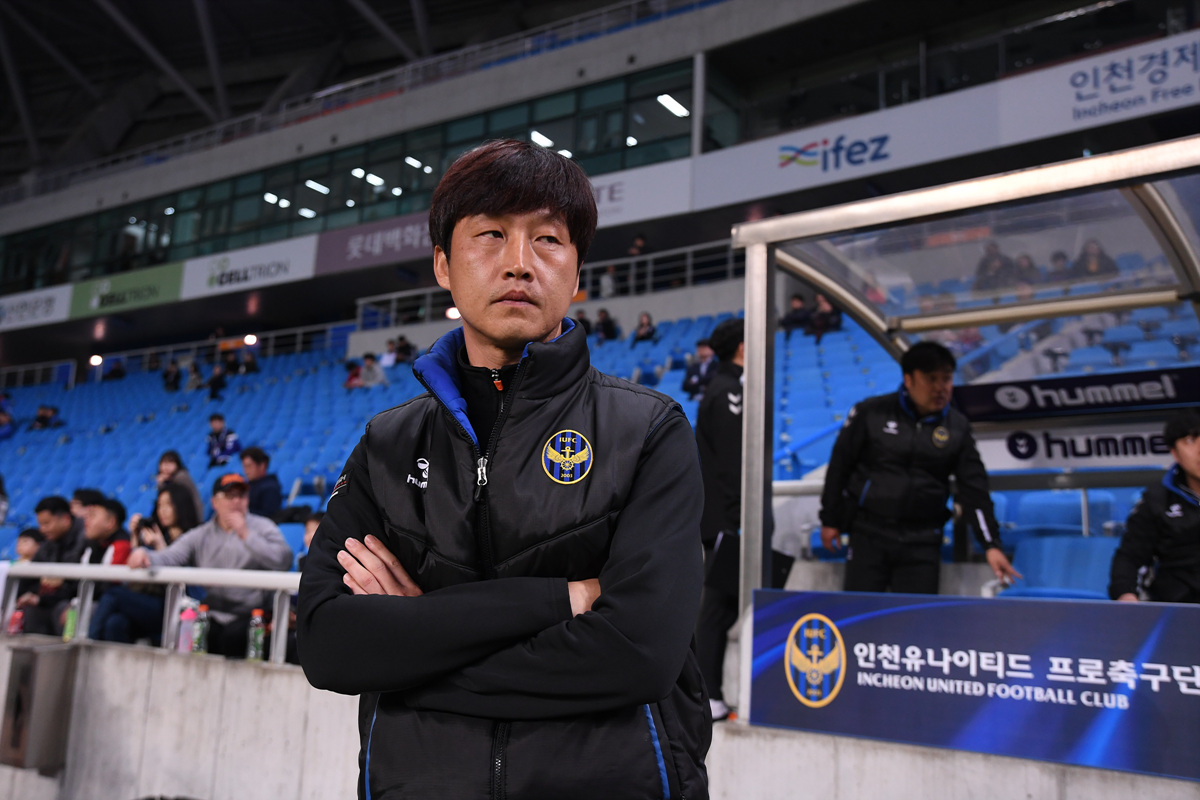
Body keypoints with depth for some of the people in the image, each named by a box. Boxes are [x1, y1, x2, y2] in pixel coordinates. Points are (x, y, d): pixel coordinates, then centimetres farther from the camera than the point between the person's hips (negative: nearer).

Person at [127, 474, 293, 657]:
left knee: (233, 635, -31)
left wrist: (246, 535, -10)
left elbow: (283, 561, -9)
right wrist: (144, 555, -17)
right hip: (210, 613, 3)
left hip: (248, 613, -3)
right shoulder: (200, 536, 18)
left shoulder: (262, 527, 8)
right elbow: (169, 557, 5)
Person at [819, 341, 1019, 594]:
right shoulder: (871, 413, -4)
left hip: (922, 541, 2)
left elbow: (974, 489, 5)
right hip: (869, 533, -2)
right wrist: (830, 520, 5)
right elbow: (839, 466, 3)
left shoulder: (958, 427, 5)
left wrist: (991, 545, -4)